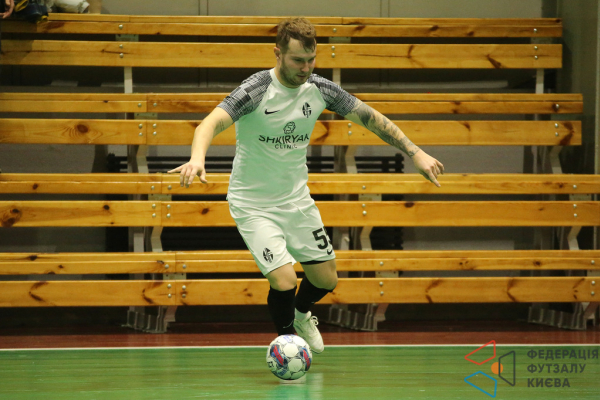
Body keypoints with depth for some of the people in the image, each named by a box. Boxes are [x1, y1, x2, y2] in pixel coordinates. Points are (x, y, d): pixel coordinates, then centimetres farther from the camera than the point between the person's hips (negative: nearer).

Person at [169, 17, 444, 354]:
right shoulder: (257, 91, -24)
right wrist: (197, 158, -58)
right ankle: (285, 335, 10)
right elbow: (212, 123, -37)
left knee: (326, 279, 12)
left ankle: (301, 314, 47)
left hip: (297, 199, 6)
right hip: (254, 205, -6)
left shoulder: (320, 89, -7)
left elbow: (370, 117, 4)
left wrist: (415, 153, -1)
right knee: (284, 279, -20)